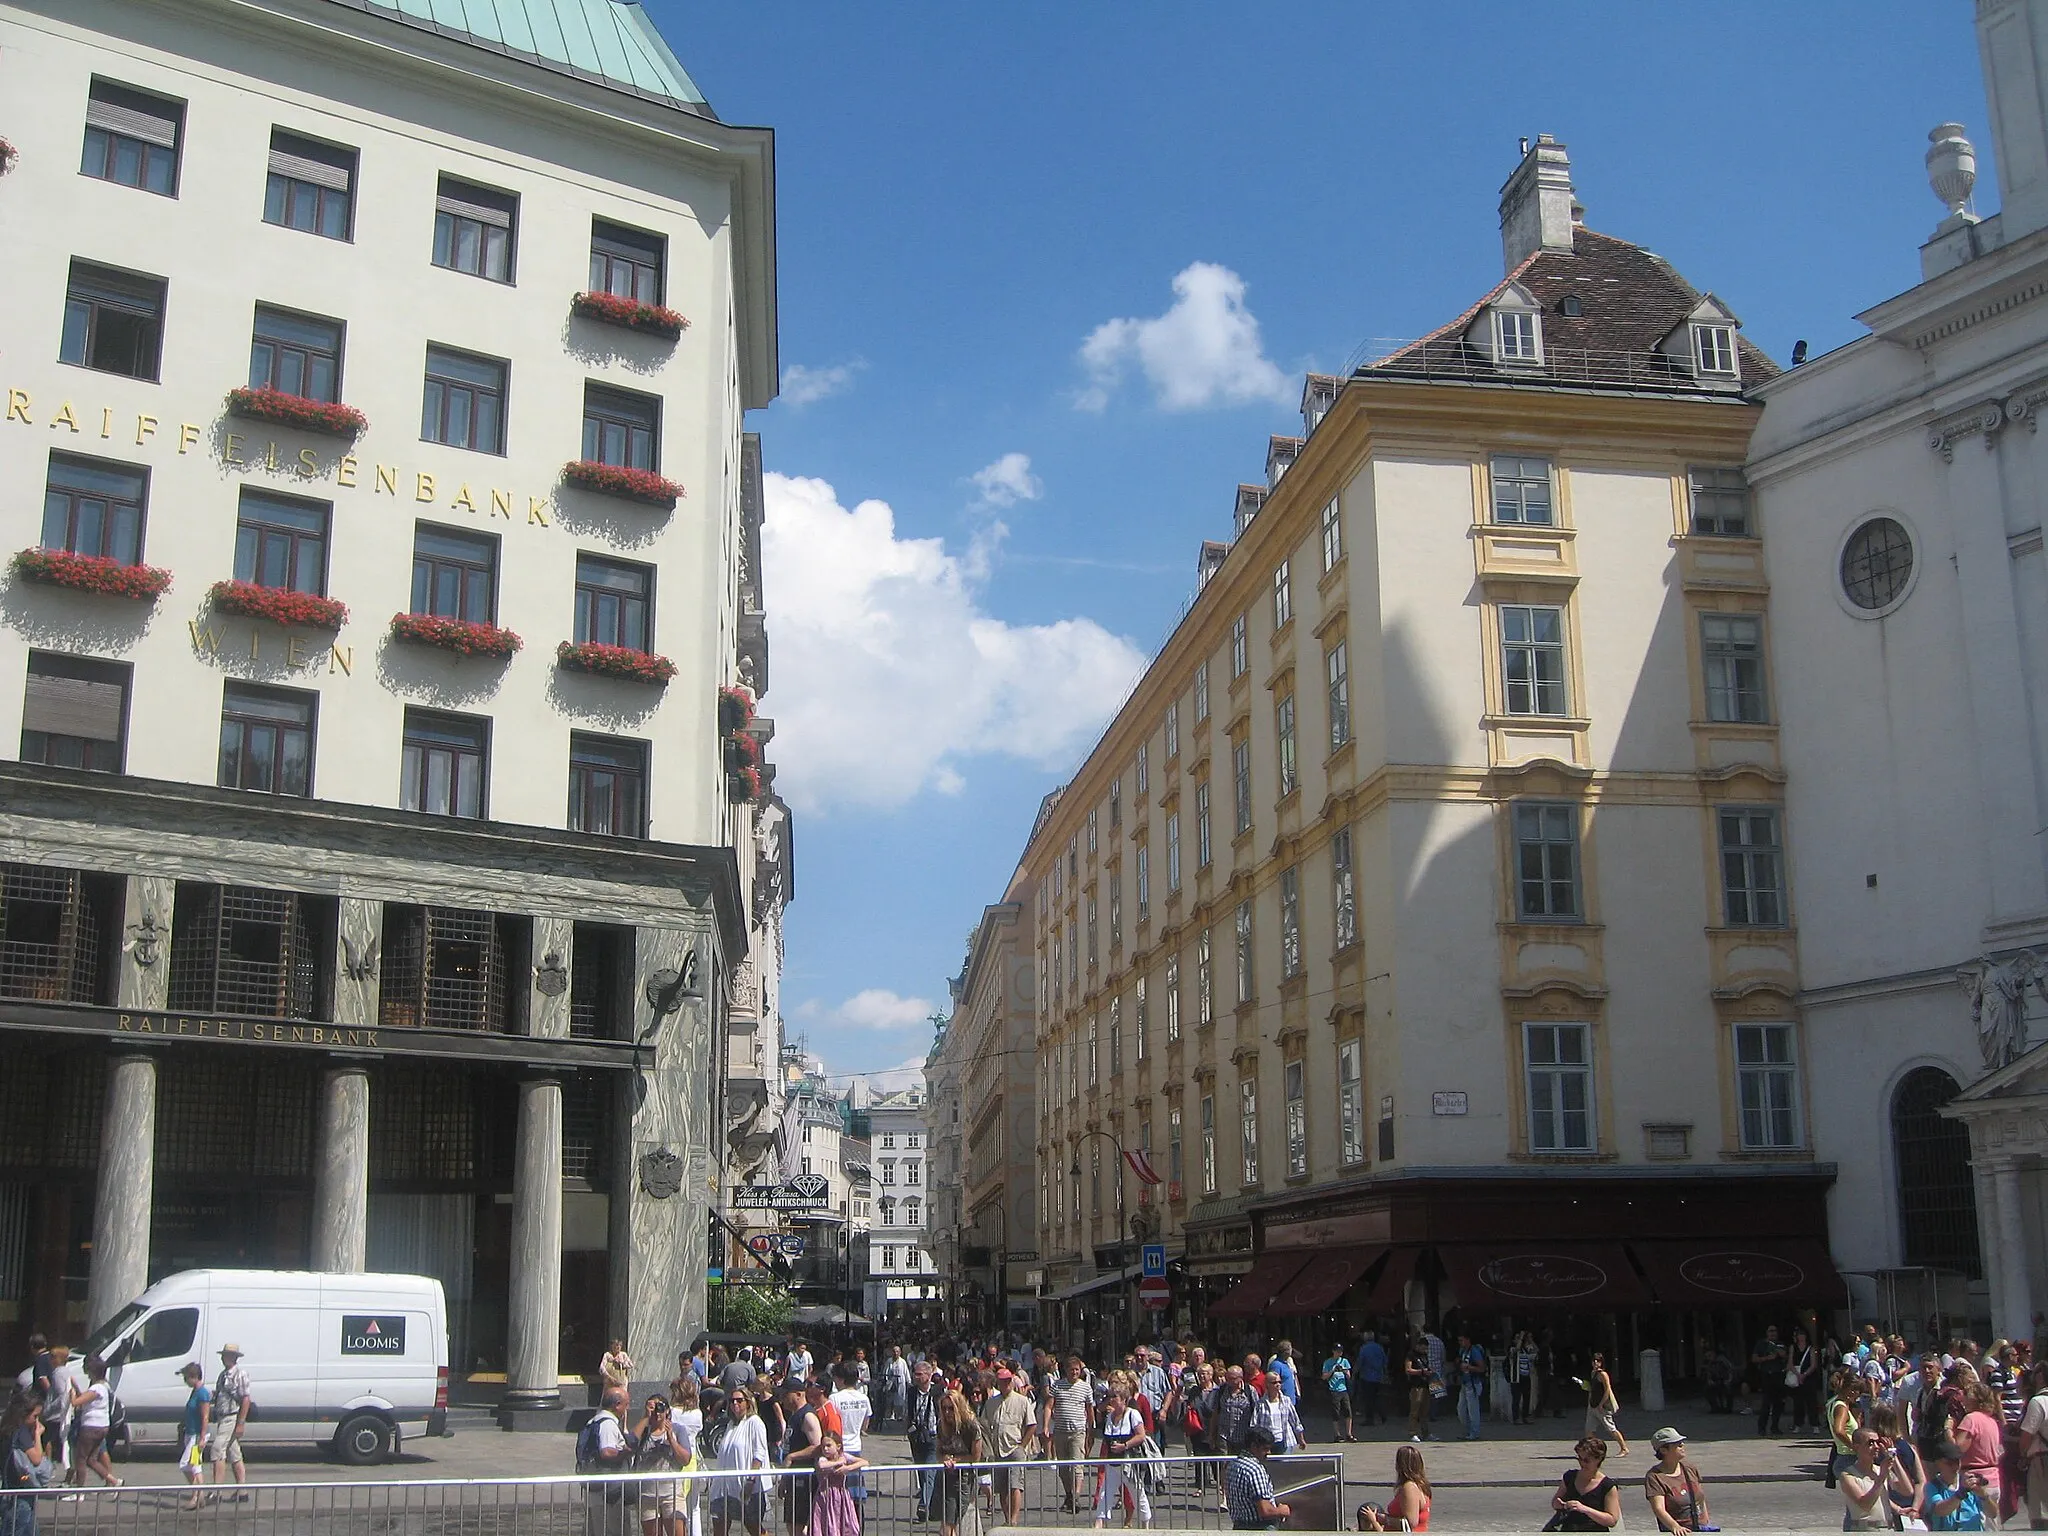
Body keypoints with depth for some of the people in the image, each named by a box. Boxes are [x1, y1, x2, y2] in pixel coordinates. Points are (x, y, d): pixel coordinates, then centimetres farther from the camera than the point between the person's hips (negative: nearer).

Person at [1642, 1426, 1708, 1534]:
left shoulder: (1690, 1469, 13)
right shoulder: (1654, 1477, -6)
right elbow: (1658, 1509, -17)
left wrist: (1707, 1525, 18)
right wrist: (1676, 1527, -32)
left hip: (1701, 1528, 5)